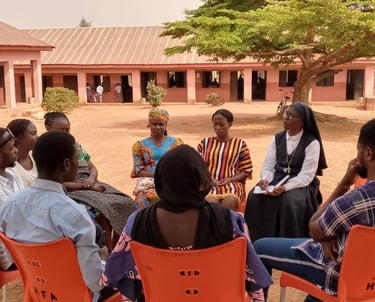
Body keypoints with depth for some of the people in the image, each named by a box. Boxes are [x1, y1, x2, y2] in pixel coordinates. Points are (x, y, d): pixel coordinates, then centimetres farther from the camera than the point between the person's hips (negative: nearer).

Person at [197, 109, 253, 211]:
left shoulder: (240, 144, 13)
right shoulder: (205, 142, 18)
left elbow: (247, 170, 9)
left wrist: (230, 180, -7)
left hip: (232, 183, -1)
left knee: (229, 202, -36)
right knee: (209, 202, -35)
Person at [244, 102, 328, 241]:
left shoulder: (312, 143, -7)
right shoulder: (277, 138, 8)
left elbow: (306, 175, -15)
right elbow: (268, 167, 5)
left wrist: (286, 187, -30)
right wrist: (265, 180, -19)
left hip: (301, 185, -4)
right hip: (277, 180, 4)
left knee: (289, 202, -36)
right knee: (255, 197, -24)